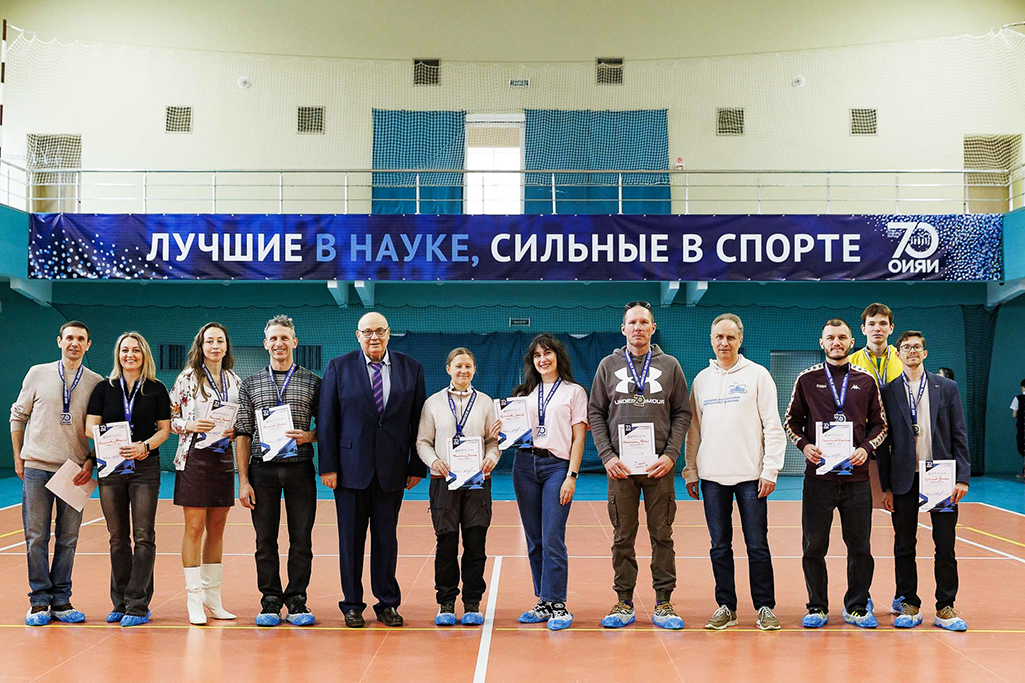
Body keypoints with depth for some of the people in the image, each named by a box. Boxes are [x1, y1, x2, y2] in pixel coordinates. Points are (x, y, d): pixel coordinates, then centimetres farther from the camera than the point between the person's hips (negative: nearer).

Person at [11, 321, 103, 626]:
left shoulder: (97, 383, 5)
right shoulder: (38, 374, 5)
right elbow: (18, 416, 11)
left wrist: (91, 461, -2)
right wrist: (18, 458, 8)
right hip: (37, 467, 0)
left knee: (68, 539, 4)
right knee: (36, 537, 0)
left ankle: (61, 601, 12)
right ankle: (39, 601, 8)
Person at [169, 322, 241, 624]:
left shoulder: (235, 381, 11)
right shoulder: (188, 378, -2)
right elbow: (170, 417, -2)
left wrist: (235, 431, -3)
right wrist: (190, 426, -19)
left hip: (224, 458, 5)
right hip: (194, 457, -5)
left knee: (217, 529, 9)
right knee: (194, 528, -4)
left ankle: (213, 598, 17)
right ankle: (194, 599, 1)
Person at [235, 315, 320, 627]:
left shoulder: (312, 382, 8)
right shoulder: (251, 384, 10)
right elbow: (243, 434, 7)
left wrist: (308, 436, -12)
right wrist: (243, 480, 0)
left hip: (300, 468, -1)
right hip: (263, 469, 1)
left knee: (302, 539, 1)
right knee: (265, 540, 3)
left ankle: (297, 601, 11)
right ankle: (270, 602, 14)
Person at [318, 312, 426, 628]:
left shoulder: (411, 368, 5)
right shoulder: (338, 368, 1)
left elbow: (418, 421, 5)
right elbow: (326, 420, -1)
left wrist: (417, 467, 2)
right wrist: (328, 467, -6)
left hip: (392, 469, 1)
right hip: (351, 467, -1)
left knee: (387, 537, 7)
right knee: (351, 538, 6)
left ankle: (388, 604, 18)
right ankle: (352, 605, 17)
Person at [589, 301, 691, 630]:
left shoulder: (670, 365, 7)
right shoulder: (608, 365, 7)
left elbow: (682, 413, 6)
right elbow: (595, 413, 7)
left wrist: (671, 454, -7)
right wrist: (607, 455, -4)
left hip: (659, 466, 0)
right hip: (620, 467, 0)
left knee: (662, 536, 3)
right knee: (623, 537, 5)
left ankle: (664, 603, 11)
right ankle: (624, 603, 13)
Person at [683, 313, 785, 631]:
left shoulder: (757, 375, 0)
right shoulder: (701, 380, 11)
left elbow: (773, 426, -3)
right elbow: (694, 429, 15)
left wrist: (770, 470, -9)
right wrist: (690, 471, 10)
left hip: (751, 474, -3)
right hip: (712, 476, 3)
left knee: (757, 545, 0)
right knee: (720, 546, 7)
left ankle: (765, 607, 10)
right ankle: (726, 607, 16)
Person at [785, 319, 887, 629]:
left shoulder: (866, 381, 8)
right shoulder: (807, 379, 6)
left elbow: (880, 424, 12)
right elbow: (791, 421, 10)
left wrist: (866, 448, -6)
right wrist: (804, 445, -8)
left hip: (856, 476, 1)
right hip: (818, 475, -1)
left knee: (860, 546, 5)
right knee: (814, 546, 2)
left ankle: (856, 608, 18)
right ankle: (817, 608, 14)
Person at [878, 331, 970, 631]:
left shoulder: (947, 388, 7)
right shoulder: (888, 392, 4)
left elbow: (959, 435, 5)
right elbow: (883, 442, 4)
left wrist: (962, 477, -4)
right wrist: (886, 486, 0)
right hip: (905, 479, 0)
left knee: (945, 546, 2)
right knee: (904, 546, 6)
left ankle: (945, 607, 11)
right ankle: (908, 604, 17)